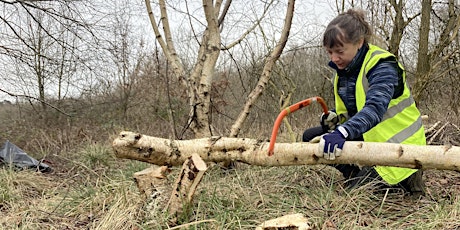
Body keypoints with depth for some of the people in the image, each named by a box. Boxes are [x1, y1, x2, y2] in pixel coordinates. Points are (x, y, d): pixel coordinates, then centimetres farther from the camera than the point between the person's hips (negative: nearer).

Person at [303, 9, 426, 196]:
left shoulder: (382, 66, -20)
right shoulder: (343, 70, 4)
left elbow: (375, 108, -38)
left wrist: (342, 133, -54)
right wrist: (336, 119, -12)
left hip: (397, 145, -8)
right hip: (369, 138, 8)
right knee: (310, 137, 0)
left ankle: (403, 180, 7)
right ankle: (360, 176, 4)